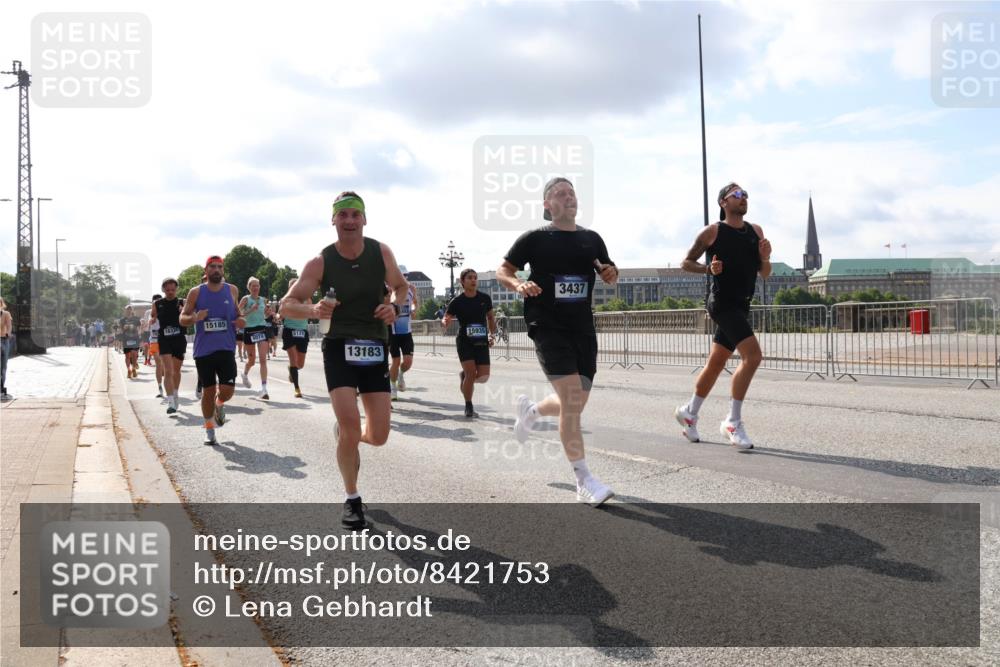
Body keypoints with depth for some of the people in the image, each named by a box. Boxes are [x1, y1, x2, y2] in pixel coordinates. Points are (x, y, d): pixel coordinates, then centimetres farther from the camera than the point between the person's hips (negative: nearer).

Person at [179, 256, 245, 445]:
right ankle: (209, 430, 22)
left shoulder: (232, 290, 5)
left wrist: (241, 320, -3)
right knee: (208, 391, 5)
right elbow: (182, 318, 4)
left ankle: (219, 404, 27)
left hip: (226, 349, 0)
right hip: (203, 350, 0)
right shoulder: (196, 292, 1)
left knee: (228, 389, -10)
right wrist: (194, 318, -19)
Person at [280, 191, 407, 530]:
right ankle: (352, 500, 8)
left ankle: (347, 433, 39)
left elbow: (401, 287, 13)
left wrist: (394, 306, -10)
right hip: (338, 347, -2)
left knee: (378, 437, -1)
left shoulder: (381, 253, -3)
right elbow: (287, 305, -7)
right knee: (350, 427, -16)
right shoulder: (320, 262, -9)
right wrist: (313, 309, -29)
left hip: (375, 347, 2)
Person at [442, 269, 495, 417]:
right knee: (471, 373, -13)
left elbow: (490, 318, 15)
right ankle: (468, 407, 7)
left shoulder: (485, 299, 1)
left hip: (481, 342, 3)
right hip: (464, 342, -3)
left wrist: (492, 335, 3)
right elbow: (445, 320, -3)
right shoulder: (457, 302, -7)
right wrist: (445, 322, -26)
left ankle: (464, 375, 31)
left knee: (483, 376, -5)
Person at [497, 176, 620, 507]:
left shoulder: (591, 239, 12)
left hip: (583, 328, 5)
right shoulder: (534, 238, 0)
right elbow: (502, 271, 3)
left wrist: (610, 273, -3)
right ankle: (584, 482, -11)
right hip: (548, 327, -5)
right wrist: (519, 285, -18)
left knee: (575, 403, 9)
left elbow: (609, 275, 22)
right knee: (571, 397, -17)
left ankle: (530, 410, 43)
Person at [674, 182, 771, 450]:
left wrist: (765, 258, -7)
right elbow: (686, 262, 2)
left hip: (741, 306, 7)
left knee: (716, 363, 14)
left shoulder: (756, 231, 11)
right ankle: (733, 422, -13)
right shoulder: (712, 232, -5)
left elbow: (764, 273, 14)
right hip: (723, 303, -7)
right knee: (753, 355, -21)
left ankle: (689, 412, 32)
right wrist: (709, 269, -15)